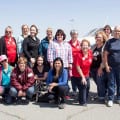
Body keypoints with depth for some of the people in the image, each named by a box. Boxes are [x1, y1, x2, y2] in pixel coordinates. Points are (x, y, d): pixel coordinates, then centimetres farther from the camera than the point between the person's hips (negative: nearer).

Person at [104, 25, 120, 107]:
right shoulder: (109, 41, 3)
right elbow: (106, 54, 2)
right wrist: (106, 65, -4)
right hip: (111, 66, -1)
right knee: (111, 83, 4)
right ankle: (110, 99, 12)